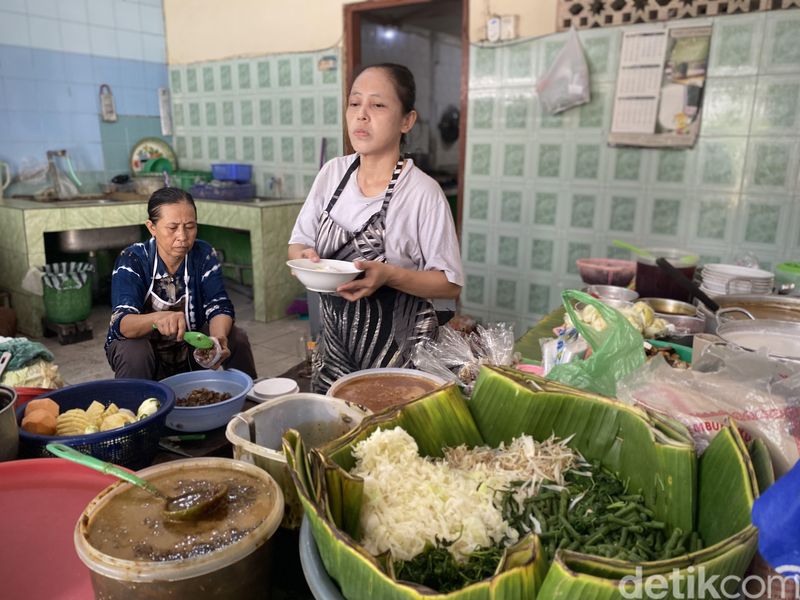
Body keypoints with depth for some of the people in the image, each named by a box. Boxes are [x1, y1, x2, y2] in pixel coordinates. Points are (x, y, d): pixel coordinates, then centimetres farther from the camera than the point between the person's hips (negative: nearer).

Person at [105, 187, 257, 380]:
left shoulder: (204, 255, -10)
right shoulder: (131, 260, -19)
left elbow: (219, 306, -16)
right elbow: (122, 323, -31)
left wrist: (219, 338, -39)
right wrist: (157, 318, -54)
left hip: (190, 351, 3)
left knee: (237, 338, -20)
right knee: (133, 351, -33)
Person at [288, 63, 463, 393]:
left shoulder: (423, 192, -16)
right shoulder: (333, 172, 0)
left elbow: (450, 284, -12)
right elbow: (298, 244, 9)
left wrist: (388, 275, -26)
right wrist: (306, 258, -13)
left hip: (398, 353, -5)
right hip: (334, 344, 5)